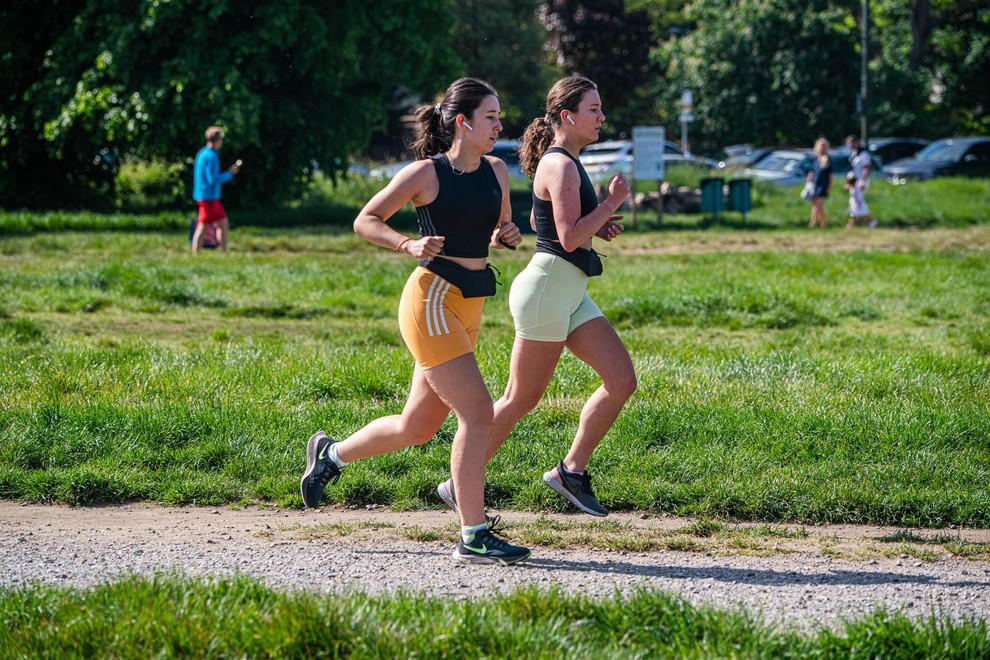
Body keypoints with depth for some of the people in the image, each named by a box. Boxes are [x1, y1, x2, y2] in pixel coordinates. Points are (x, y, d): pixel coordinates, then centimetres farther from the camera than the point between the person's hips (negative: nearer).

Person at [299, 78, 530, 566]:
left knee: (418, 427, 14)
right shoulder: (426, 173, -8)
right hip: (432, 299, -8)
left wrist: (508, 236, 0)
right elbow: (365, 221, -1)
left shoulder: (496, 171, 9)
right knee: (477, 412, -14)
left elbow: (500, 232, 23)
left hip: (469, 307, 8)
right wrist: (409, 246, -17)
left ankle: (331, 453, 38)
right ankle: (473, 538, -8)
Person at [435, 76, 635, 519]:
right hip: (548, 287, -10)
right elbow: (569, 238, -23)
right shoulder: (561, 166, -15)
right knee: (521, 399, -1)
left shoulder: (561, 162, 15)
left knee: (622, 380, 1)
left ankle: (571, 471, 9)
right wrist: (612, 203, -14)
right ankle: (460, 486, 10)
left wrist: (598, 226, 16)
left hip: (571, 295, 10)